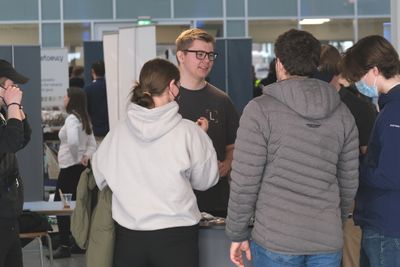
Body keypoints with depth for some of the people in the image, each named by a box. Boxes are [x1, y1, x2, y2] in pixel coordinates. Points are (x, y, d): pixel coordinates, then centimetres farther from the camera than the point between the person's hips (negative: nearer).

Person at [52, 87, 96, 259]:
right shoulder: (84, 119, 14)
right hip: (78, 168, 9)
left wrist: (77, 159, -18)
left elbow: (73, 141, -31)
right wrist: (86, 157, -5)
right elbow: (92, 144, 12)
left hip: (70, 168, -9)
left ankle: (65, 246, -3)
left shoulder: (72, 118, -15)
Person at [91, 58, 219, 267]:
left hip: (128, 236, 3)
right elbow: (205, 180, 1)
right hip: (175, 236, -3)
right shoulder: (188, 132, -12)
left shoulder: (117, 133, -3)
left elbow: (100, 176, 11)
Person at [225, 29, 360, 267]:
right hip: (328, 240, 4)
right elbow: (349, 182, 10)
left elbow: (245, 181, -9)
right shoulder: (342, 113, 6)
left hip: (276, 241, -4)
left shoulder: (260, 110, -8)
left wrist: (237, 234, 1)